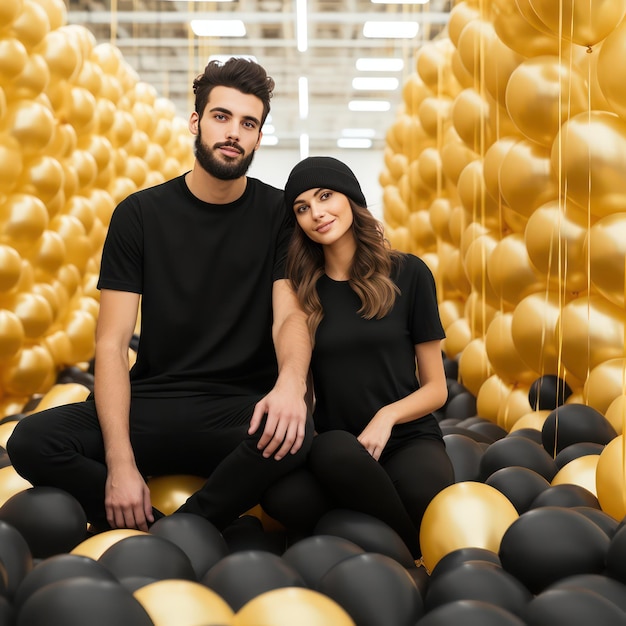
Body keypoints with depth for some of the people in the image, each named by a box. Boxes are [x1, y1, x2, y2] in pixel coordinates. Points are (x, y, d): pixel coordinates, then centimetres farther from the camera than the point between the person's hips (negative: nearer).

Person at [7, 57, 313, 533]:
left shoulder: (279, 213, 4)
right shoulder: (140, 214, 2)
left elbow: (289, 316, -6)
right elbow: (112, 343, -4)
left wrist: (291, 382, -33)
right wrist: (120, 462, -17)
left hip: (242, 408, 0)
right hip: (153, 403, 1)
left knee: (295, 433, -36)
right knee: (32, 442, -25)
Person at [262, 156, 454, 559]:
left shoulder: (407, 274, 2)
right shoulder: (300, 289, 6)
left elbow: (436, 389, 5)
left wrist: (388, 416, -14)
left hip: (408, 439, -1)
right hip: (333, 447, 2)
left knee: (422, 493, -39)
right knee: (281, 496, -35)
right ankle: (408, 551, -14)